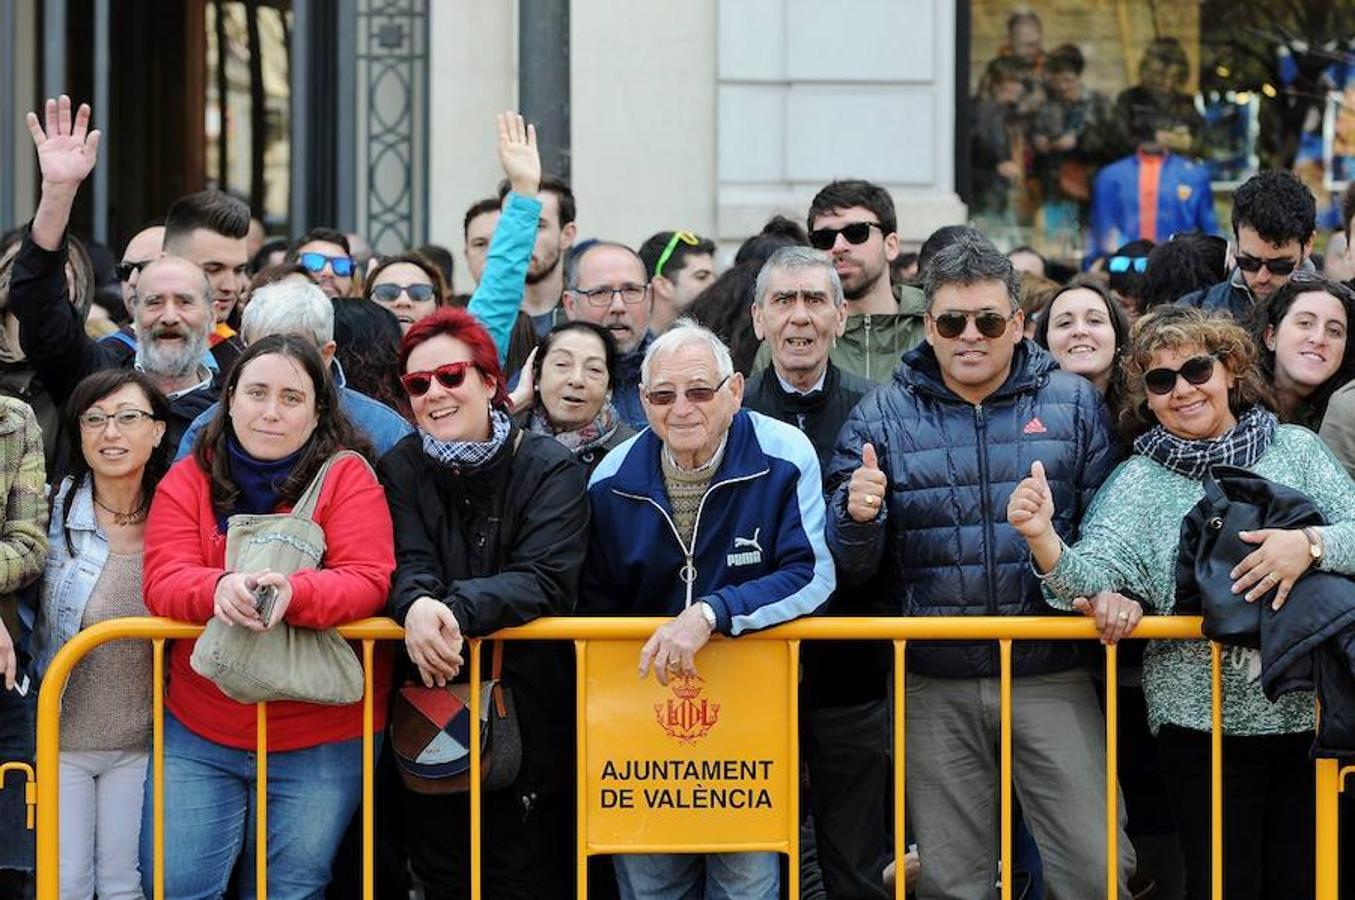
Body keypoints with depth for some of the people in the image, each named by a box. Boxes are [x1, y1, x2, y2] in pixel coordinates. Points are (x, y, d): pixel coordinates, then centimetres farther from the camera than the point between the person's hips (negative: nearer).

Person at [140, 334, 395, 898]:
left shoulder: (347, 476, -4)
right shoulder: (188, 479, 3)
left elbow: (368, 582, -14)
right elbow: (163, 581, -8)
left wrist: (292, 593, -34)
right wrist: (220, 590, -31)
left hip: (321, 742, -2)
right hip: (199, 732, 2)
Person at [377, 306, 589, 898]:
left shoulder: (550, 468, -4)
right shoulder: (401, 469, 5)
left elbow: (545, 580, -18)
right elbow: (408, 566, -9)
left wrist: (458, 610, -33)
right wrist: (416, 605, -33)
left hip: (530, 712, -3)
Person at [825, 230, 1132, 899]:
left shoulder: (1074, 404, 5)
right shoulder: (881, 418, 5)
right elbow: (849, 565, 3)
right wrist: (858, 517, -18)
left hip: (1051, 678, -1)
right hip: (936, 687, 1)